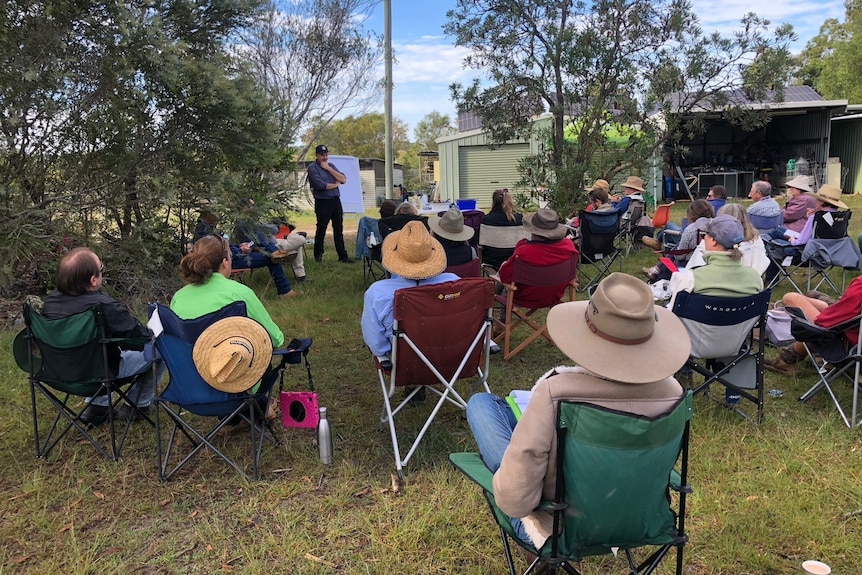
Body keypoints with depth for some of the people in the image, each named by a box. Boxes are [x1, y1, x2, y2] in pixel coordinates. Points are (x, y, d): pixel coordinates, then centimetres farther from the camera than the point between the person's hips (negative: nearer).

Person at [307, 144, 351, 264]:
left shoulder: (331, 166, 16)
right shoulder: (312, 168, -4)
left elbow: (343, 179, 3)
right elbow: (320, 185, -17)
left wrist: (329, 168, -4)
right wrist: (335, 184, -1)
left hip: (335, 200, 6)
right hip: (323, 202, -5)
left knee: (339, 229, 6)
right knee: (321, 230, 3)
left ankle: (342, 256, 9)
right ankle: (318, 255, 17)